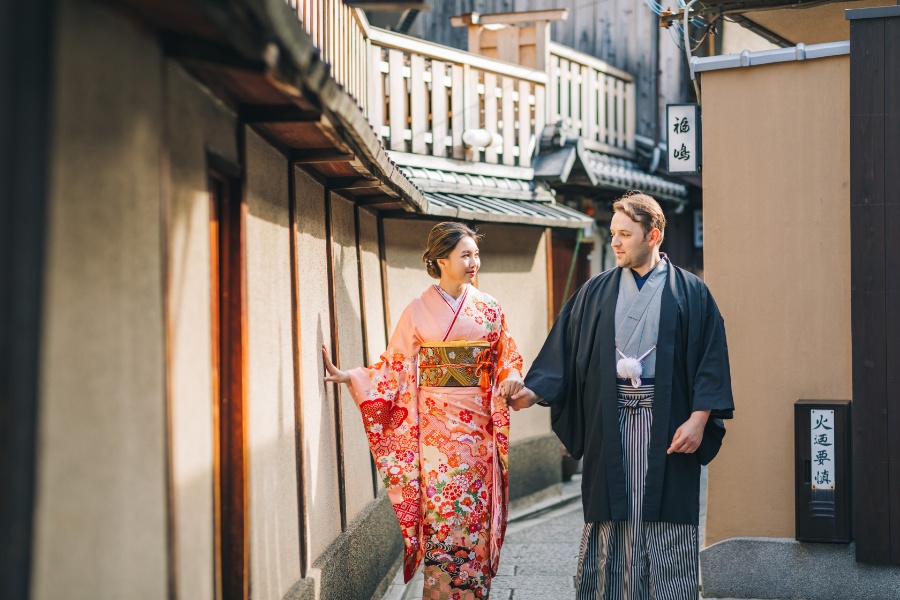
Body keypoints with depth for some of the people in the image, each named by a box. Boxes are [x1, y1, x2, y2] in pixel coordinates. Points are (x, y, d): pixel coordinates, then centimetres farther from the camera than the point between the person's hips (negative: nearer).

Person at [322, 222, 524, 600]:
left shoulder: (488, 308, 6)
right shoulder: (419, 311, 1)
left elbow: (506, 356, 12)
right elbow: (395, 367, 3)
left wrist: (513, 376, -10)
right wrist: (348, 376, -7)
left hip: (478, 424, 2)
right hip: (436, 423, -2)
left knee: (476, 510, 3)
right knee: (442, 511, -4)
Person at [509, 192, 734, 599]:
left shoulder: (691, 293, 3)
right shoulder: (596, 292, 10)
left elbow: (711, 358, -1)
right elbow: (563, 349, 6)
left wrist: (699, 417, -10)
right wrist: (533, 390, -8)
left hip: (667, 423, -2)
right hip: (610, 424, 2)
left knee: (666, 524, 1)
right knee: (610, 520, 4)